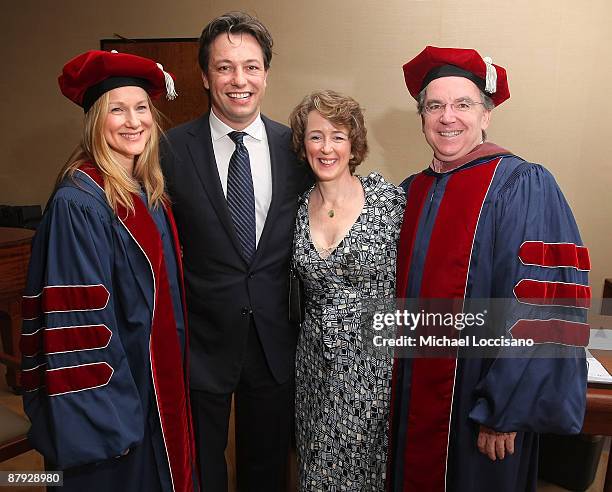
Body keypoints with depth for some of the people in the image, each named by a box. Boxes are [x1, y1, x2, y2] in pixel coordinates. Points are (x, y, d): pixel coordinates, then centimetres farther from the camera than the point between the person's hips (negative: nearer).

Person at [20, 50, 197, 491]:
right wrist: (104, 415, -18)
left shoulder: (151, 192, 2)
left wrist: (174, 370, 14)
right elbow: (75, 320, -21)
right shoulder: (78, 202, -21)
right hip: (111, 387, -7)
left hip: (159, 382, 7)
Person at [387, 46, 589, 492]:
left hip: (476, 405, -5)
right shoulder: (412, 191, 4)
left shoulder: (524, 187, -15)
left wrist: (505, 411, -20)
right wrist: (399, 382, 9)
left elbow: (542, 314, -21)